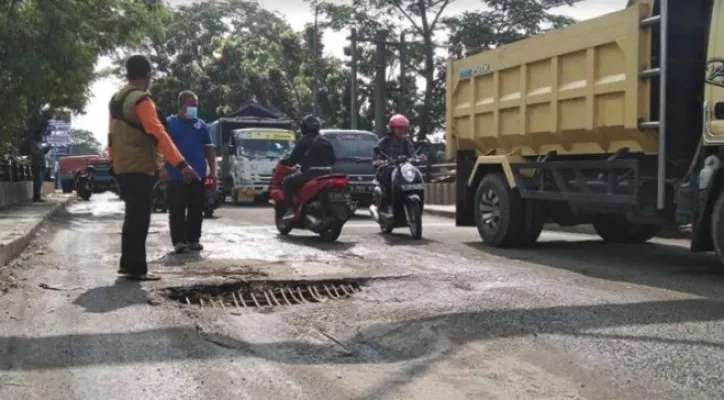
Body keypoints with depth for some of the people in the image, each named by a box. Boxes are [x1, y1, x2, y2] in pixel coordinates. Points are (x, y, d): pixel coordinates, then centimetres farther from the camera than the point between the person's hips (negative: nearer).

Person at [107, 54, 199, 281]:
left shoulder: (116, 100, 14)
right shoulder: (141, 100, -15)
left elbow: (112, 135, 20)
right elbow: (158, 134, -24)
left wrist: (113, 161, 29)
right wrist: (181, 164, -29)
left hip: (122, 167, 9)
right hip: (139, 168, -9)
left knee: (132, 216, 17)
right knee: (139, 218, -7)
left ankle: (128, 263, 22)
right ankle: (136, 268, -6)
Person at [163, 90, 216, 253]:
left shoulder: (201, 125, 11)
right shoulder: (170, 123, 1)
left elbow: (209, 149, 13)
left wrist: (213, 170, 6)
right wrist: (165, 168, -9)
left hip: (198, 176, 3)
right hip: (176, 176, -3)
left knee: (196, 210, 6)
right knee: (177, 210, -5)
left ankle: (193, 239, 14)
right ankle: (179, 241, -3)